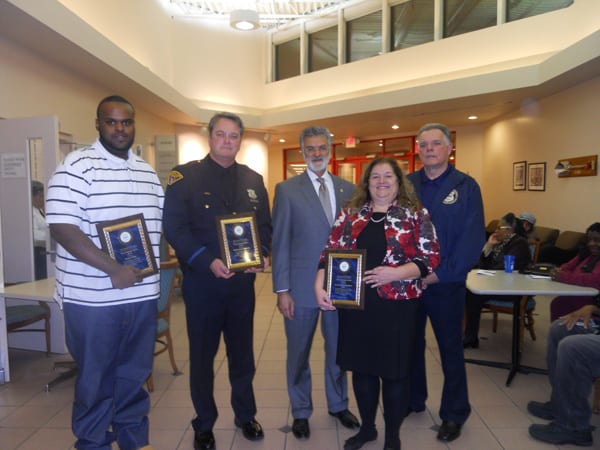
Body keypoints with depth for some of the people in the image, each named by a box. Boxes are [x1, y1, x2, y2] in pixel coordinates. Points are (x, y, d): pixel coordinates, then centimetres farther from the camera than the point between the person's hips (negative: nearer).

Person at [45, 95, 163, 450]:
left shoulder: (148, 173, 12)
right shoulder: (78, 166, -9)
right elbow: (62, 227, -17)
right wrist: (114, 270, -21)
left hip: (143, 294, 6)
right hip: (94, 298, -5)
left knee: (135, 373, 18)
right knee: (96, 378, 11)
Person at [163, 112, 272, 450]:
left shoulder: (254, 180, 9)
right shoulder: (185, 176, -5)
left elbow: (264, 226, 9)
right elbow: (174, 228, -12)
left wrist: (262, 254, -11)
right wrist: (208, 261, -22)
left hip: (243, 281, 4)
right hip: (202, 281, -3)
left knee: (243, 353, 16)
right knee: (202, 356, 12)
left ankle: (246, 415, 37)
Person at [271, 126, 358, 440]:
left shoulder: (348, 189, 6)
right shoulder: (287, 189, -3)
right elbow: (280, 243, -6)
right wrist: (282, 290, -9)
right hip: (302, 286, -2)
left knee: (338, 349, 18)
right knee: (299, 353, 13)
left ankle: (338, 404, 41)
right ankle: (300, 411, 35)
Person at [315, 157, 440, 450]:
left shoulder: (415, 214, -1)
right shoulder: (351, 214, 6)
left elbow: (430, 258, -6)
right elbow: (331, 253, 4)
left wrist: (394, 273, -20)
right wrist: (319, 287, -9)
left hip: (396, 305, -2)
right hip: (355, 303, 3)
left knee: (394, 370, 10)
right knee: (361, 367, 15)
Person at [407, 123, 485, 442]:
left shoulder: (466, 186, -4)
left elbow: (473, 238, -10)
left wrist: (442, 273, -15)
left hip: (445, 284, -3)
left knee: (450, 349, 11)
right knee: (410, 343, 16)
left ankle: (454, 413, 29)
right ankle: (413, 399, 36)